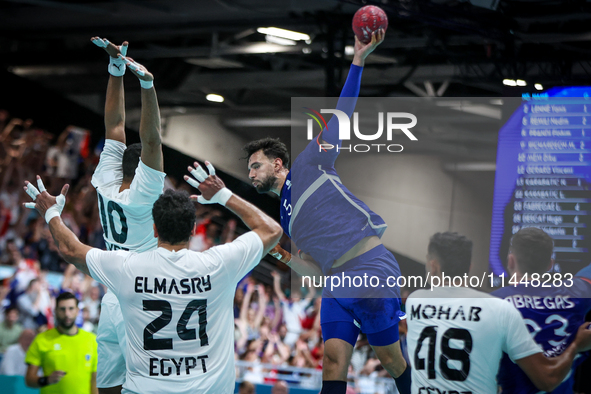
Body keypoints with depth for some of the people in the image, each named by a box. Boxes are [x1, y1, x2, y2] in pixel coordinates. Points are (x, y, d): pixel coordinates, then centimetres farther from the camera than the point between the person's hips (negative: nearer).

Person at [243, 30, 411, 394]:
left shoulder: (308, 166, 6)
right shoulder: (287, 217, 24)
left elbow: (342, 115, 3)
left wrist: (358, 61, -1)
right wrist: (282, 255, 7)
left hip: (371, 271, -6)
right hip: (337, 285, 6)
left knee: (389, 357, 0)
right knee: (333, 360, -8)